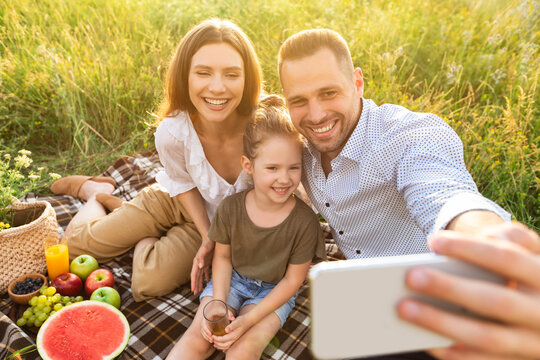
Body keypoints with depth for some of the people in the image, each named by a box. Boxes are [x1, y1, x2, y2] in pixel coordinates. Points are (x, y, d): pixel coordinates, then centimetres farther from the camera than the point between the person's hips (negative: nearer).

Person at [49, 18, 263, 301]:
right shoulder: (172, 133, -31)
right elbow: (184, 185, -10)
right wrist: (208, 238, -15)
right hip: (178, 200, 1)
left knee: (149, 283, -14)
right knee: (76, 241, 6)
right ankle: (93, 190, 39)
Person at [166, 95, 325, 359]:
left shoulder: (304, 221, -22)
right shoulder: (231, 208, -16)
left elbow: (292, 280, -13)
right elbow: (222, 256, -1)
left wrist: (248, 320, -18)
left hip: (274, 291, -2)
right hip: (231, 279, 2)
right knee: (197, 336, -12)